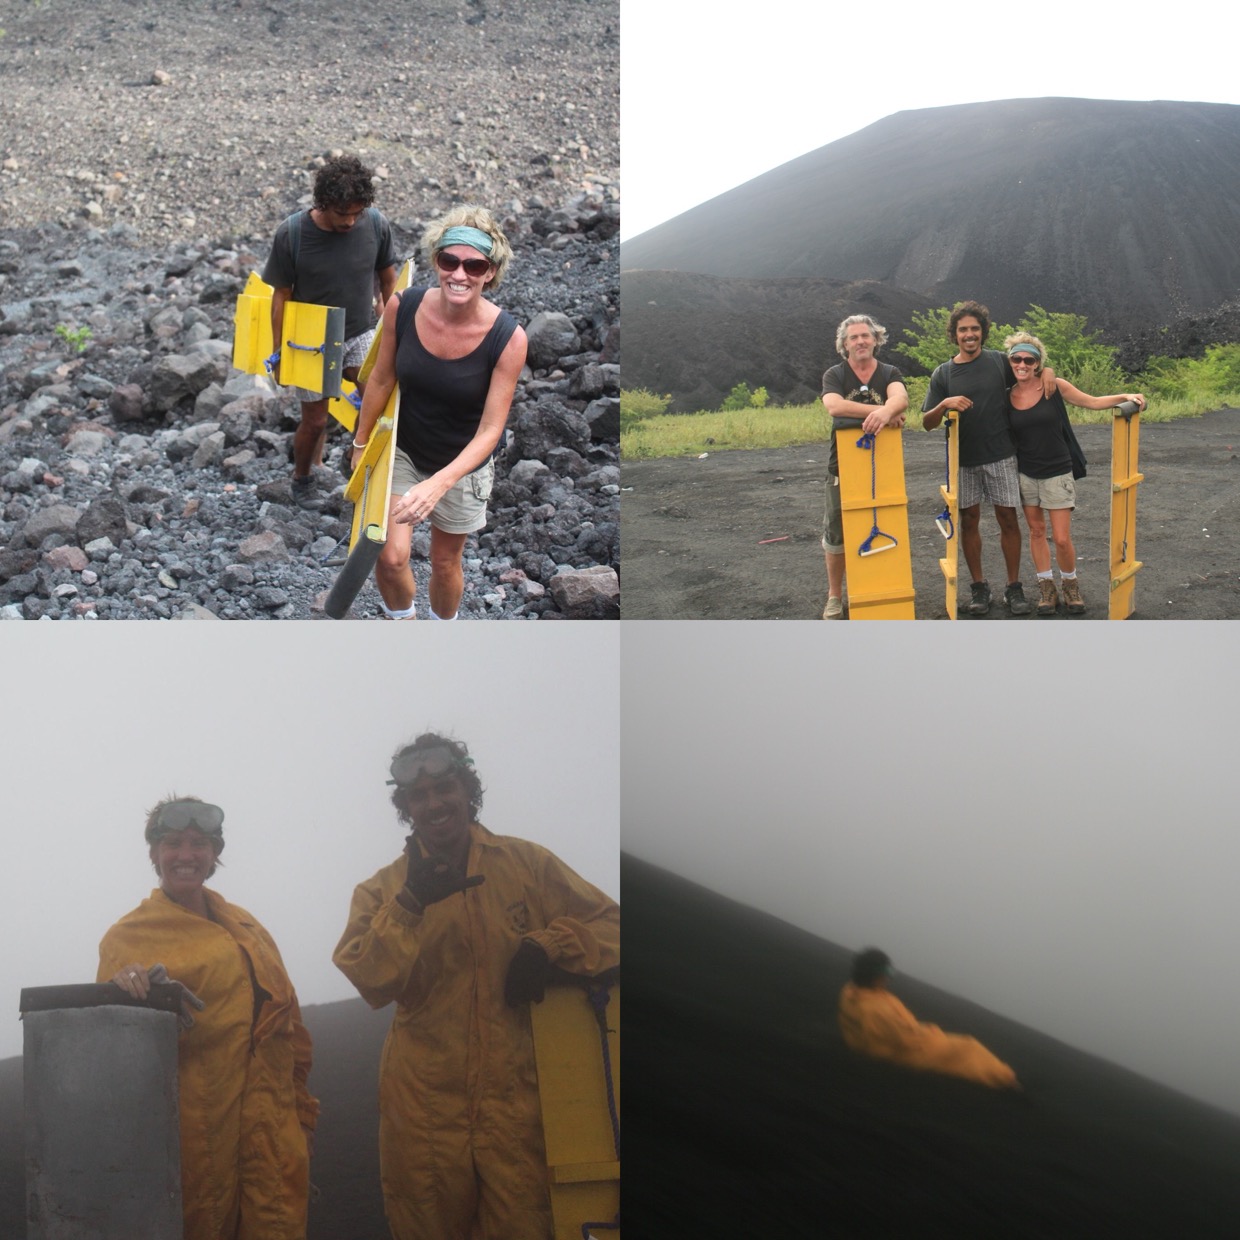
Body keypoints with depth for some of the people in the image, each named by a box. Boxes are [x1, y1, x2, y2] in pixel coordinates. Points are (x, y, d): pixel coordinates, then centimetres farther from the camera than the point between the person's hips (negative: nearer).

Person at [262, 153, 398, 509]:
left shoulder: (376, 225, -17)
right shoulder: (292, 233, -22)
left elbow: (388, 279, 1)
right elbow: (281, 295, -11)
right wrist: (278, 352, -6)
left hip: (360, 333, 2)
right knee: (314, 421, 8)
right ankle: (302, 478, 36)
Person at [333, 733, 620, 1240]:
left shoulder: (528, 865, 4)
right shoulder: (383, 889, 4)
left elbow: (609, 926, 6)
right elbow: (371, 983, -10)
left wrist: (550, 944, -12)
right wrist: (410, 904, -21)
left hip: (515, 1097, 0)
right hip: (423, 1101, 0)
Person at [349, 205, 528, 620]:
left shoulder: (507, 338, -28)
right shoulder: (402, 307, -21)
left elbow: (489, 431, -23)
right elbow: (382, 380, -4)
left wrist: (438, 484, -36)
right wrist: (361, 445, 8)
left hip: (463, 463, -1)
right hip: (402, 449, 1)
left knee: (445, 561, 17)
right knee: (390, 556, -6)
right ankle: (401, 621, 28)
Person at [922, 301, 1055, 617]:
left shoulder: (999, 361, 0)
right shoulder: (943, 374, 2)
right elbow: (927, 423, 0)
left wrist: (1048, 371, -8)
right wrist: (945, 404, -19)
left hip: (1000, 457, -1)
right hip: (963, 460, 1)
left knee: (1008, 519, 1)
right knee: (969, 521, 6)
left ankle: (1014, 587, 10)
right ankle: (979, 586, 19)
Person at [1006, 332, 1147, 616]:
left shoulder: (1054, 386, -9)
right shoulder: (1007, 397, -3)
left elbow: (1092, 402, -1)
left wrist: (1124, 397, -12)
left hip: (1057, 473, -2)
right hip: (1025, 473, 2)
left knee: (1062, 539, -4)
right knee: (1036, 532, 10)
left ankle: (1070, 583, 22)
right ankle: (1046, 588, 24)